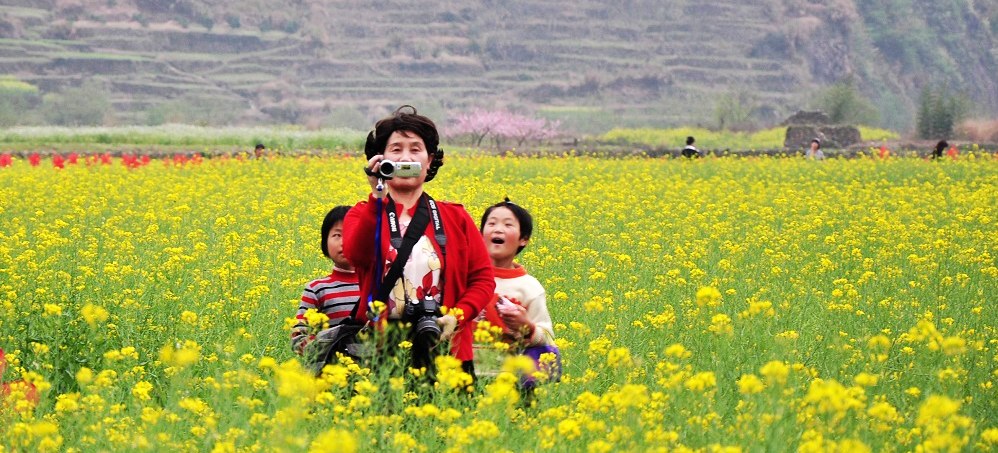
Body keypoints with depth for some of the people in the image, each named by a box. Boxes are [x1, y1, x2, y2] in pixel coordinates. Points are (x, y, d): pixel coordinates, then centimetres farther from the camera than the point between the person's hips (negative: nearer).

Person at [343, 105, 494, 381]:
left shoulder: (456, 218, 12)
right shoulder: (364, 214, 8)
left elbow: (483, 278, 10)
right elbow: (356, 255, -14)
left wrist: (458, 316, -8)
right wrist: (377, 196, -20)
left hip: (446, 352, 2)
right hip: (381, 352, -2)